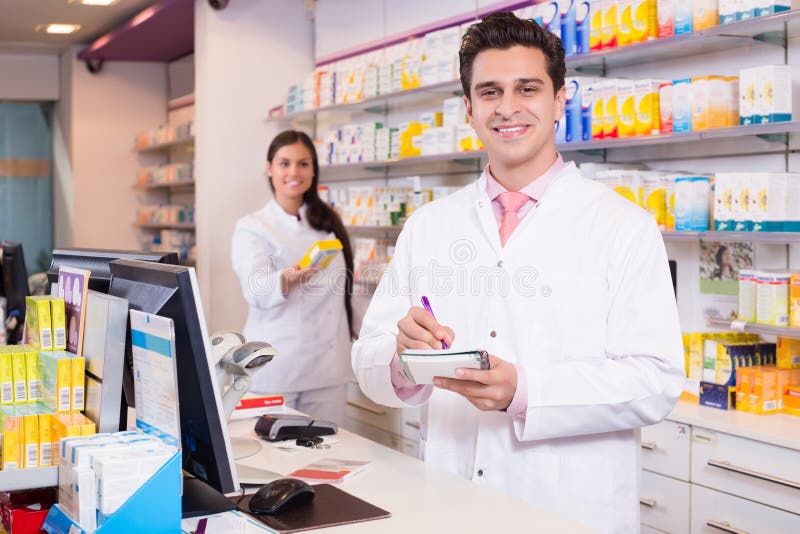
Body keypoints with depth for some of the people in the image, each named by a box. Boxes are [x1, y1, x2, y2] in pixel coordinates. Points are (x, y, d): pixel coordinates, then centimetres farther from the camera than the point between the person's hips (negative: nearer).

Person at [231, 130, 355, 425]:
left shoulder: (328, 222, 12)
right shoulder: (252, 228, -4)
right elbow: (256, 290, -21)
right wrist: (288, 278, -41)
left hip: (327, 365, 4)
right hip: (275, 366, -4)